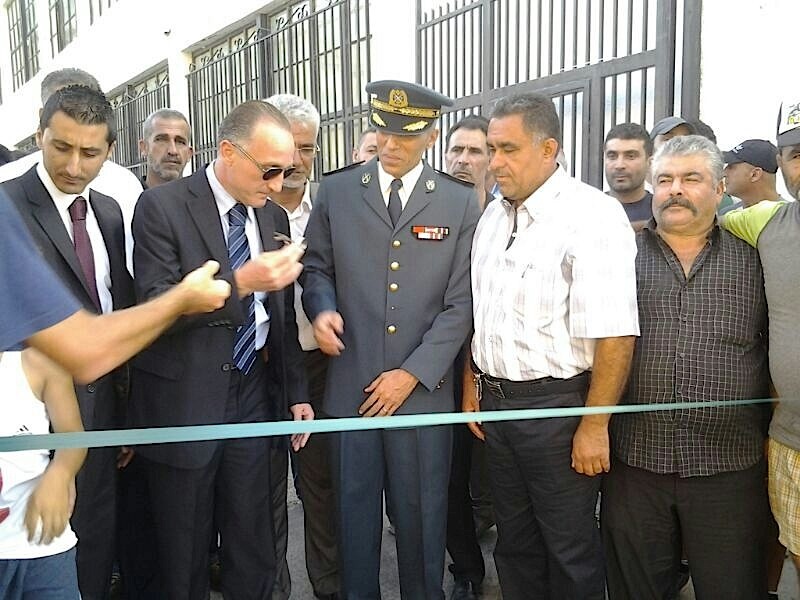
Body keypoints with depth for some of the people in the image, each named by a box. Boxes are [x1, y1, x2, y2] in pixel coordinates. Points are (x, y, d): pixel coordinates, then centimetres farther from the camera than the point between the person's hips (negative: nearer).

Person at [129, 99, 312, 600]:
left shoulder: (274, 216, 7)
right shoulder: (163, 207, -11)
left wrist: (297, 390, 11)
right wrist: (240, 282, -29)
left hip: (252, 394, 5)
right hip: (185, 400, -4)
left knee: (254, 542, 11)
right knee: (185, 550, 11)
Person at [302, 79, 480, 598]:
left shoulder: (460, 203, 1)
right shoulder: (336, 191, 5)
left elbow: (460, 303, -2)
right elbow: (317, 267, 13)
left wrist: (413, 372, -9)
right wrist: (322, 308, -9)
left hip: (423, 388, -1)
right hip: (351, 385, 1)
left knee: (421, 514, 10)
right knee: (355, 509, 12)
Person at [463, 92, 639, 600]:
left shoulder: (592, 215, -16)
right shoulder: (494, 215, 8)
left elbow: (615, 334, -21)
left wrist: (594, 426, -20)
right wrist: (473, 383, 12)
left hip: (557, 405, -6)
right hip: (497, 403, 7)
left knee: (570, 556, 10)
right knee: (515, 544, 21)